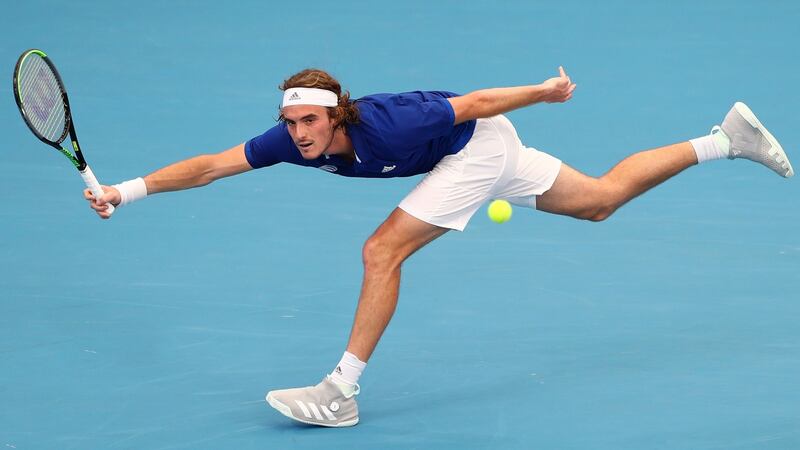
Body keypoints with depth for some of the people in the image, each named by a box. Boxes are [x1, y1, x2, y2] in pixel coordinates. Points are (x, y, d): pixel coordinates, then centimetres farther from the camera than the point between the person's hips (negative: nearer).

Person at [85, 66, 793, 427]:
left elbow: (473, 103, -26)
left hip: (482, 143, -7)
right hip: (487, 151, 7)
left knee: (383, 251, -17)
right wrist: (127, 191, -26)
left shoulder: (384, 126, -36)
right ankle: (725, 140, 26)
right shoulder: (295, 138, -19)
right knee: (602, 200, 18)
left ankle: (341, 393, -10)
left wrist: (546, 90, -14)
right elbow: (211, 165, -18)